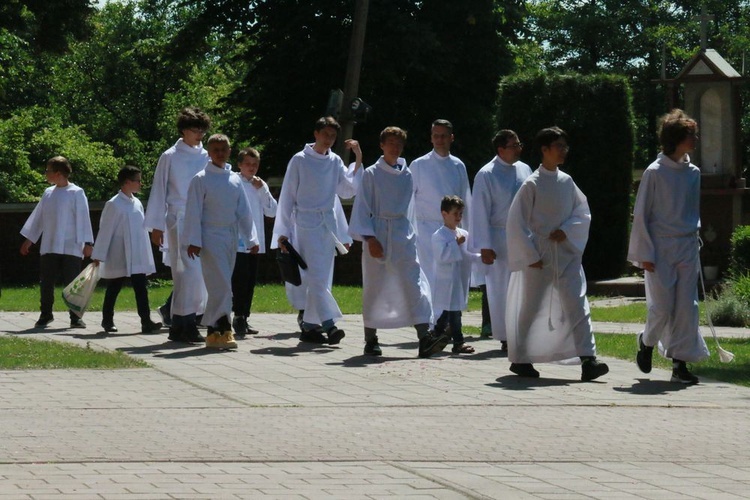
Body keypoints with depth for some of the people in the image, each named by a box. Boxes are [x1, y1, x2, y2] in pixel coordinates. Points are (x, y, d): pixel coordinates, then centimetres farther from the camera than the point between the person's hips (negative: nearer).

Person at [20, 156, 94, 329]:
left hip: (70, 248, -5)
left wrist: (87, 243, -15)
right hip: (48, 247, 5)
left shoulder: (76, 193, -5)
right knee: (46, 283, 6)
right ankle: (45, 315, 19)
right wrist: (29, 239, 19)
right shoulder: (48, 193, 11)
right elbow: (38, 217, 19)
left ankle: (75, 317, 5)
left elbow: (83, 218, -8)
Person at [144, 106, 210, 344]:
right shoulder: (170, 157, 1)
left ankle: (179, 326, 9)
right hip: (179, 220, -4)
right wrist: (156, 226, 0)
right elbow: (159, 191, 3)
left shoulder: (205, 157, 11)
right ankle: (186, 324, -10)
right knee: (189, 269, -13)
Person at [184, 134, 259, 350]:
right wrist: (193, 241, -11)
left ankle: (213, 331, 12)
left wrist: (251, 239, 11)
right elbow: (194, 212, -5)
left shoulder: (235, 180, 12)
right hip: (211, 237, -5)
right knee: (221, 285, -13)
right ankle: (224, 330, -13)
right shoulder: (201, 179, -3)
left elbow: (244, 211, 15)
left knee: (221, 286, 7)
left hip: (231, 238, 5)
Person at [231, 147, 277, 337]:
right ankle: (238, 318, -13)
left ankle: (243, 319, 15)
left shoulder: (261, 186, 14)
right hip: (238, 241, -6)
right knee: (240, 279, -13)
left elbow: (272, 211, 7)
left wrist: (262, 190, -3)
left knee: (250, 281, 9)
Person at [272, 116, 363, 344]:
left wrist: (358, 159, 1)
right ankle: (329, 324, -21)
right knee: (316, 276, -14)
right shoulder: (300, 161, -3)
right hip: (307, 223, -5)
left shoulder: (335, 161, 11)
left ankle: (309, 326, 13)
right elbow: (287, 197, 0)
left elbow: (348, 190, 7)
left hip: (328, 223, 5)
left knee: (319, 278, 6)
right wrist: (283, 232, -1)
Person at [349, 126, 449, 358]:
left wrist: (410, 233, 10)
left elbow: (408, 206, 15)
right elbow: (362, 208, -3)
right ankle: (370, 340, 16)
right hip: (378, 234, -3)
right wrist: (369, 238, -11)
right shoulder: (372, 174, -2)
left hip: (402, 234, 3)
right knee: (374, 287, 4)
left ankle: (424, 338, -17)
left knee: (414, 283, -9)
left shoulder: (406, 174, 9)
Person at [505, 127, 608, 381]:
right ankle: (519, 359, 21)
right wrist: (530, 255, -11)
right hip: (539, 257, -4)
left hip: (566, 253, 4)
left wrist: (567, 231, -6)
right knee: (531, 308, 5)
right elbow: (516, 221, -7)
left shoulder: (566, 182, 7)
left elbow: (583, 212, 14)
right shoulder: (532, 184, -8)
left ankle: (587, 360, -15)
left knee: (577, 305, -8)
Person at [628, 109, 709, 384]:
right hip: (661, 249, -5)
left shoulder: (693, 173, 7)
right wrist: (645, 253, -9)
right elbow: (641, 215, -6)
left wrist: (694, 237, 12)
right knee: (662, 307, -5)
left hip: (687, 248, 5)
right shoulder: (654, 173, -8)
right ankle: (647, 342, 24)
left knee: (687, 306, 0)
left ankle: (680, 363, 5)